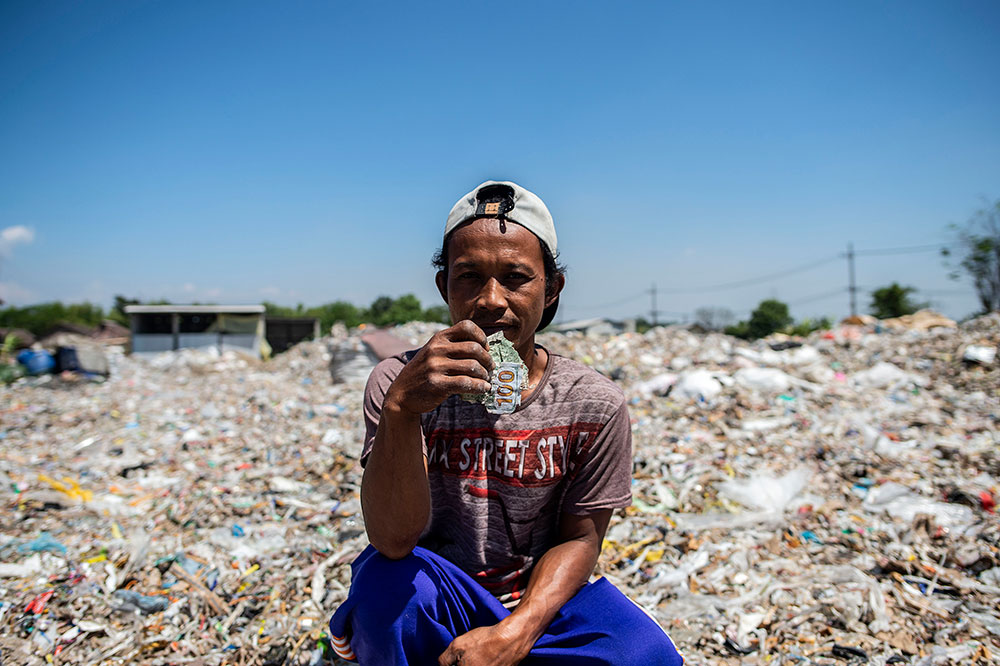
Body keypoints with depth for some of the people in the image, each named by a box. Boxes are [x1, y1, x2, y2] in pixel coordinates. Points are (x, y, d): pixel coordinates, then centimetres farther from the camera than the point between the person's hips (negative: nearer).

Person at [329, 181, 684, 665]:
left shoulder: (595, 405, -12)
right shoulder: (398, 383, -15)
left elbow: (578, 539, -4)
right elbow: (393, 542, -26)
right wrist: (400, 410, -44)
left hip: (539, 603, 1)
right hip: (431, 607, 0)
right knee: (388, 579, -32)